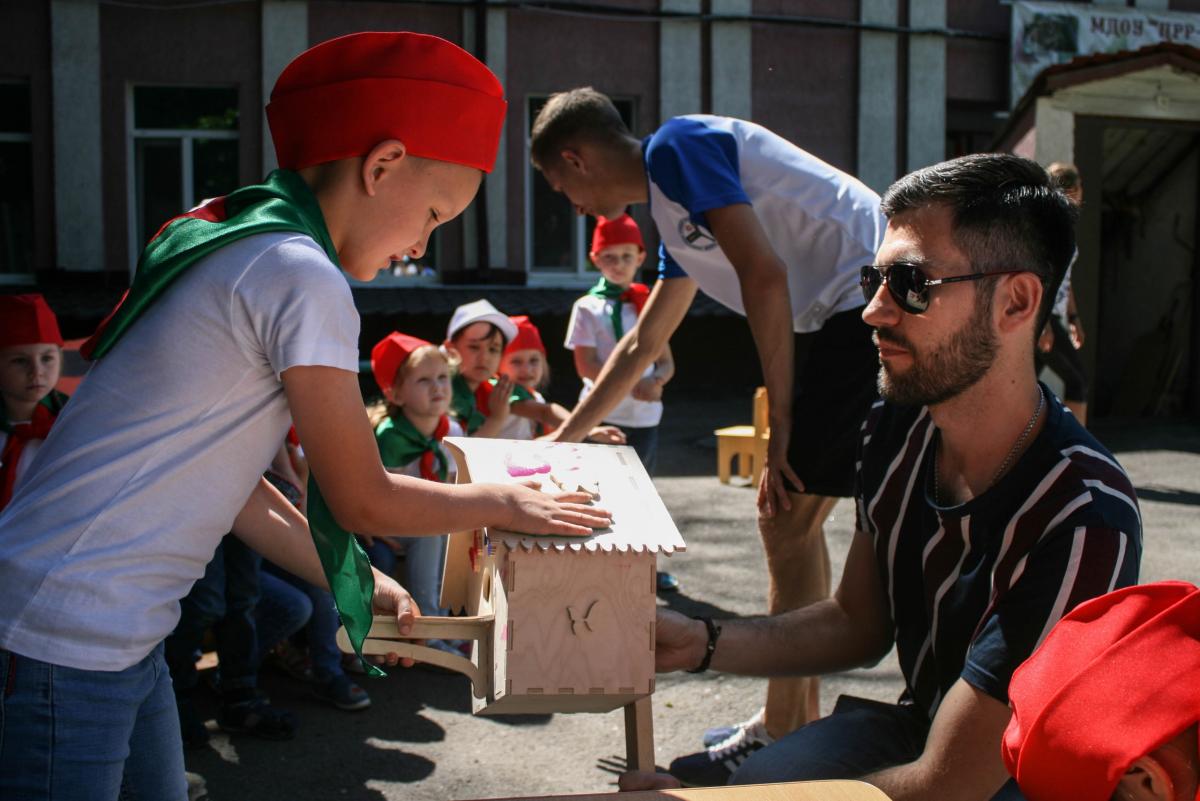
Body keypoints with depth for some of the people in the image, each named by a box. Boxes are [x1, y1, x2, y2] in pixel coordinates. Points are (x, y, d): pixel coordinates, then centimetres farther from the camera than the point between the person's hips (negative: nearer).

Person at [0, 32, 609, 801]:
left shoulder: (226, 242, 11)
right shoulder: (302, 279, -18)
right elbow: (363, 500, -11)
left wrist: (353, 582, 14)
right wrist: (505, 502, 4)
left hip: (117, 631, 9)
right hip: (68, 643, -9)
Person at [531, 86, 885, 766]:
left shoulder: (676, 144, -7)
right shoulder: (671, 213, 22)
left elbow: (764, 277, -18)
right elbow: (642, 346, 33)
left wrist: (782, 424, -15)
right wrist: (563, 439, 40)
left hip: (869, 306, -10)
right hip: (849, 321, 10)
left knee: (787, 521, -6)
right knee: (791, 519, 14)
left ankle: (784, 736, 5)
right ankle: (797, 723, 25)